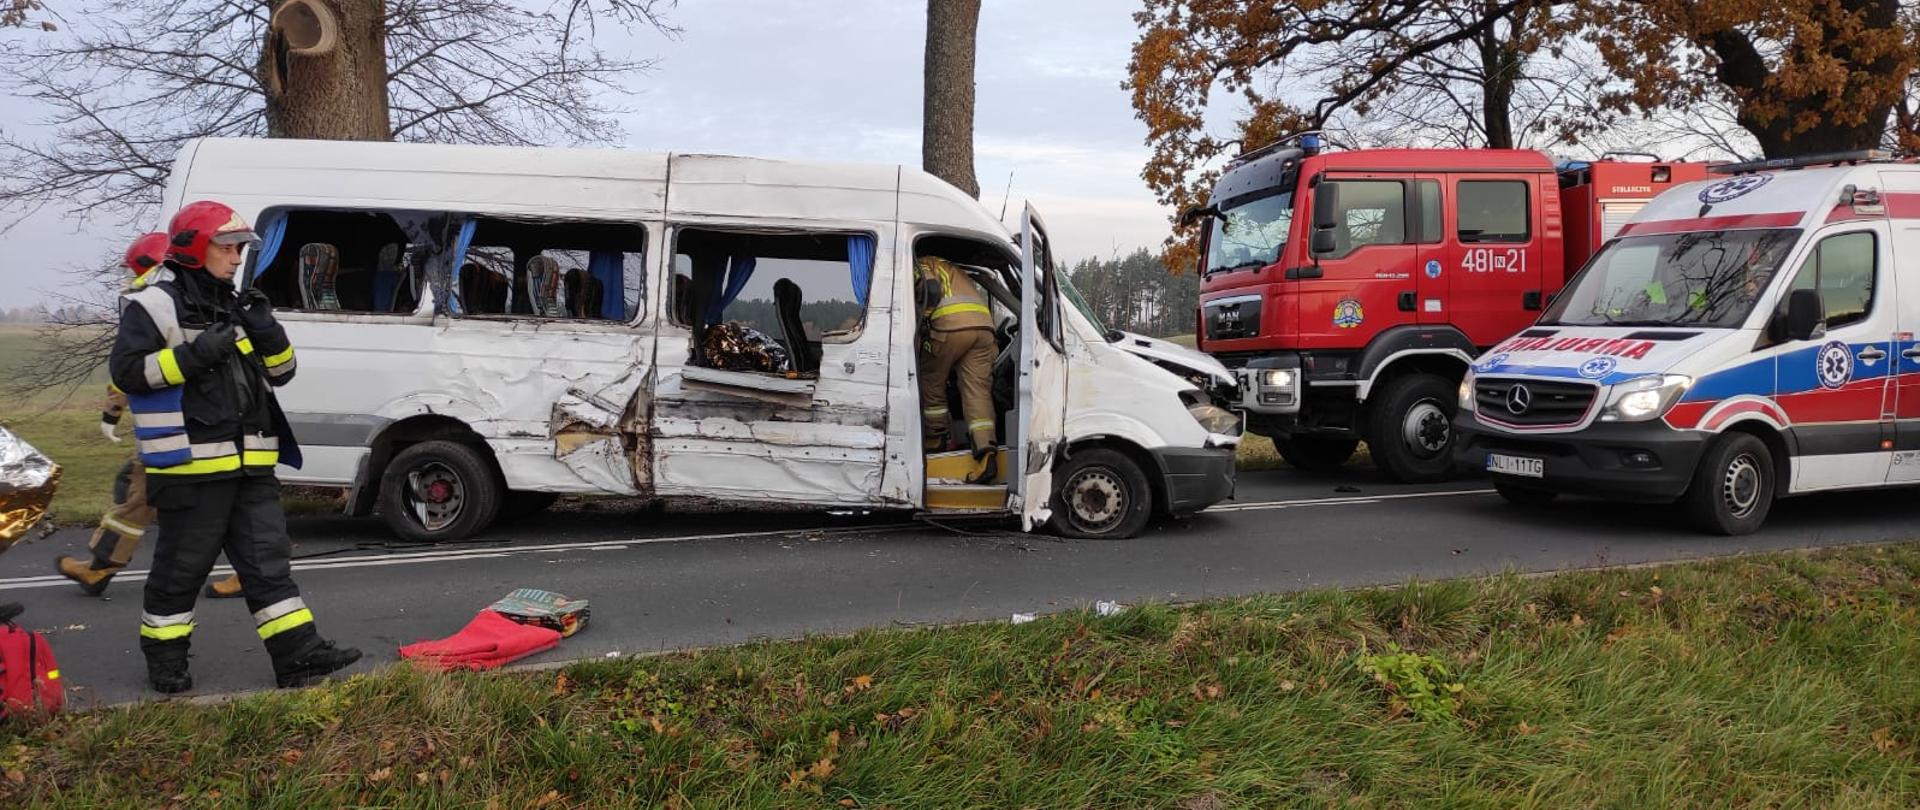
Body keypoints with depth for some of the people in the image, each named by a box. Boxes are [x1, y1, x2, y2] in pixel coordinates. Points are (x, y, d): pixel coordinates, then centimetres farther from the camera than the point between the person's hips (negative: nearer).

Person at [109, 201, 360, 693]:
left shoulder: (234, 307, 18)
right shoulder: (155, 305, -4)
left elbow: (281, 372, 18)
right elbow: (127, 371, -13)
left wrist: (266, 331, -2)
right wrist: (196, 354, -21)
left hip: (250, 463, 7)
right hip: (190, 464, -7)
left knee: (267, 557, 3)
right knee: (182, 565, 4)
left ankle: (298, 653, 2)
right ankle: (164, 657, 20)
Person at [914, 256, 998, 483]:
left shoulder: (922, 266, 17)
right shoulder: (956, 272, 40)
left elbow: (931, 288, -5)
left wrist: (924, 322, 0)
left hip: (951, 324, -6)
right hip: (984, 325, 6)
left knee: (931, 382, 14)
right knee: (977, 390, -2)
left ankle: (937, 438, 24)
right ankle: (986, 454, -16)